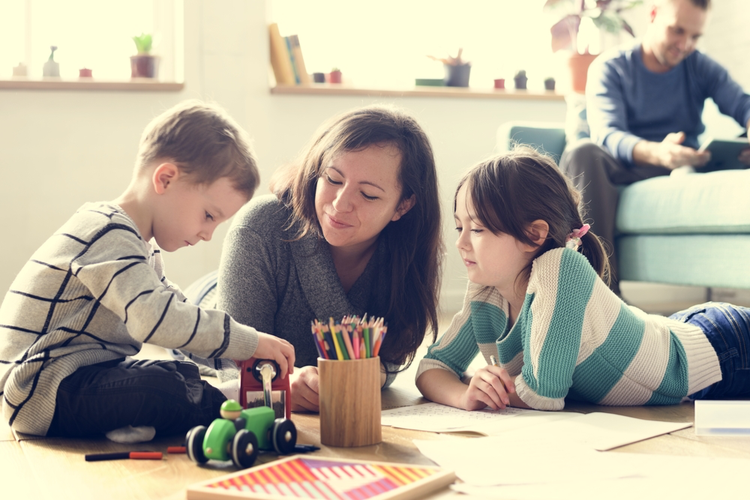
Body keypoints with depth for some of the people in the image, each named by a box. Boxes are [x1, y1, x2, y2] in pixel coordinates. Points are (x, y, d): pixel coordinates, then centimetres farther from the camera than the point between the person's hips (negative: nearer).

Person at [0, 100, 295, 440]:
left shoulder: (138, 246, 16)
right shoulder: (109, 235, -19)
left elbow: (176, 310, 20)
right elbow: (156, 319, -32)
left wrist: (244, 358, 7)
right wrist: (250, 343, -25)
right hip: (39, 393, -11)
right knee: (165, 390, -31)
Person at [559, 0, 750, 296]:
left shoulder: (700, 67, 15)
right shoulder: (609, 68, 4)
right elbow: (607, 135, -14)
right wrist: (656, 153, -37)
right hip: (625, 169, -2)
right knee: (581, 153, -33)